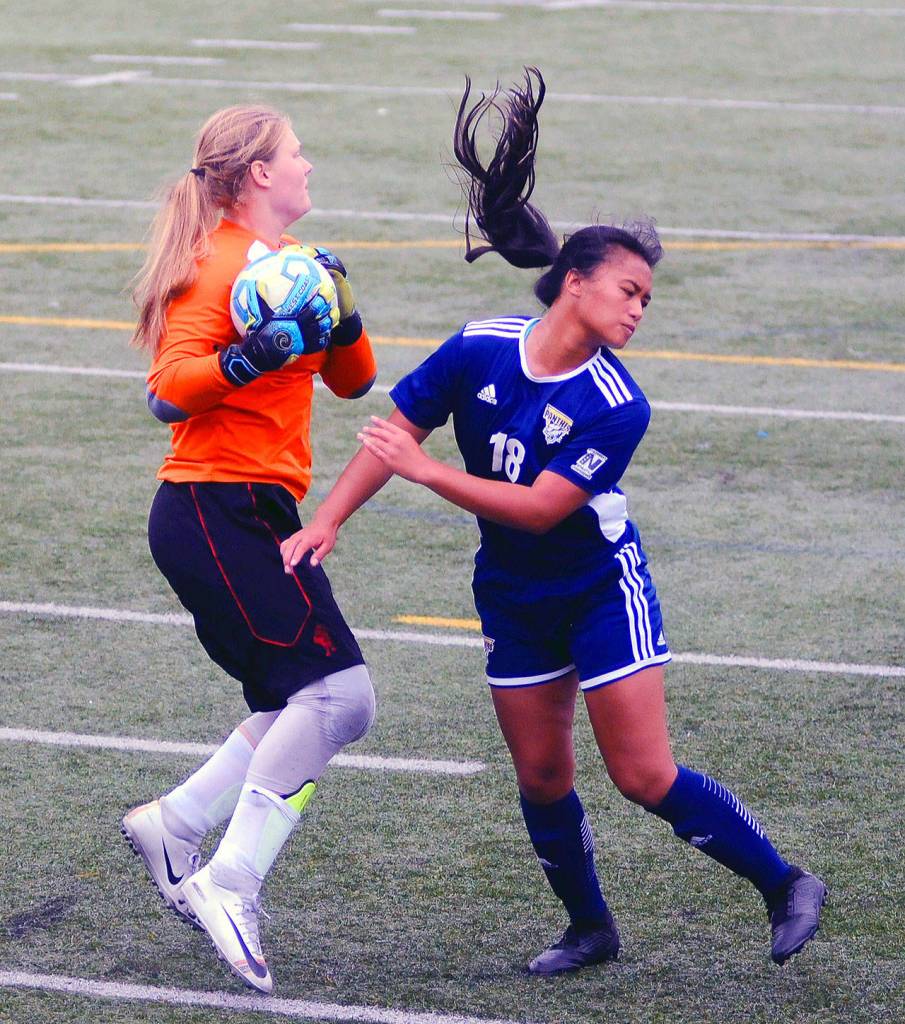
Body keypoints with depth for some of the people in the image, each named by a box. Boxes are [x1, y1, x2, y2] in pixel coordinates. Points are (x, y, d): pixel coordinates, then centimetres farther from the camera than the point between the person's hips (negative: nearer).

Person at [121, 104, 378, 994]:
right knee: (338, 694, -19)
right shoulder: (220, 264, -10)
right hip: (219, 511, -10)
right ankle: (230, 885, -19)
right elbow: (167, 393, -20)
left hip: (253, 518, 10)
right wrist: (256, 355, -33)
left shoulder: (286, 259, 18)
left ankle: (174, 825, 17)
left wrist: (336, 313, -5)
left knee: (303, 709, 9)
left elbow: (353, 380, 14)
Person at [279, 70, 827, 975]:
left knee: (644, 776, -7)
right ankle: (591, 929, 25)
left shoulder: (617, 408, -21)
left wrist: (423, 471, -26)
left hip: (602, 588, -4)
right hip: (514, 596, 4)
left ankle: (784, 886, 9)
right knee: (541, 778, 7)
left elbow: (541, 507, -24)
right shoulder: (480, 350, -12)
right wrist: (326, 522, -8)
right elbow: (395, 433, -2)